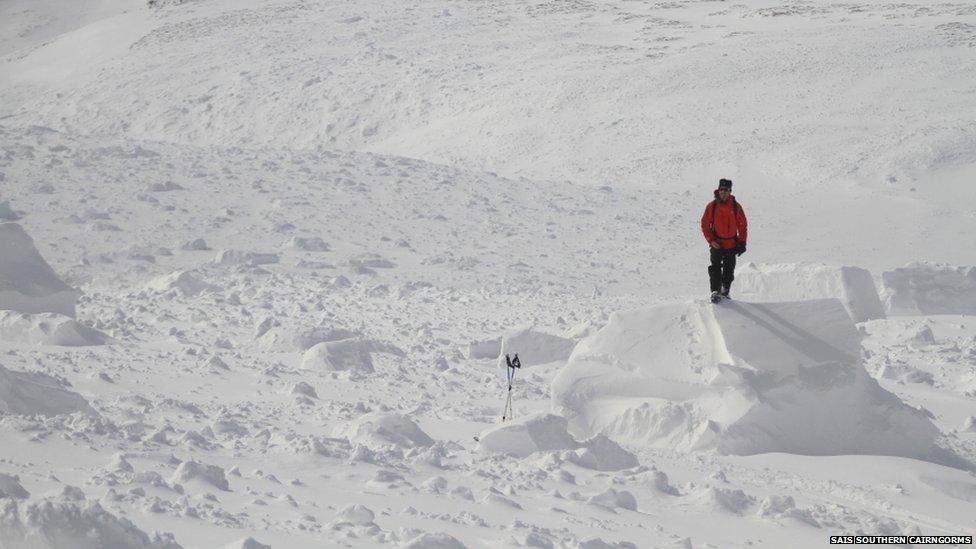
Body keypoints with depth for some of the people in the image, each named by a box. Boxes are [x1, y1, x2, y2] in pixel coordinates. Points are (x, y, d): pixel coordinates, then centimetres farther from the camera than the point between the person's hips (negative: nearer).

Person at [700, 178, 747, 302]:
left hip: (732, 245, 1)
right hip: (716, 245, -1)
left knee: (729, 271, 7)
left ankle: (725, 291, 19)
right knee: (715, 268, -11)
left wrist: (742, 243, 1)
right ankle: (715, 291, -12)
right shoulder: (711, 206, -3)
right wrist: (711, 240, -9)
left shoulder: (736, 207, -1)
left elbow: (743, 225, 5)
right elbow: (705, 225, 1)